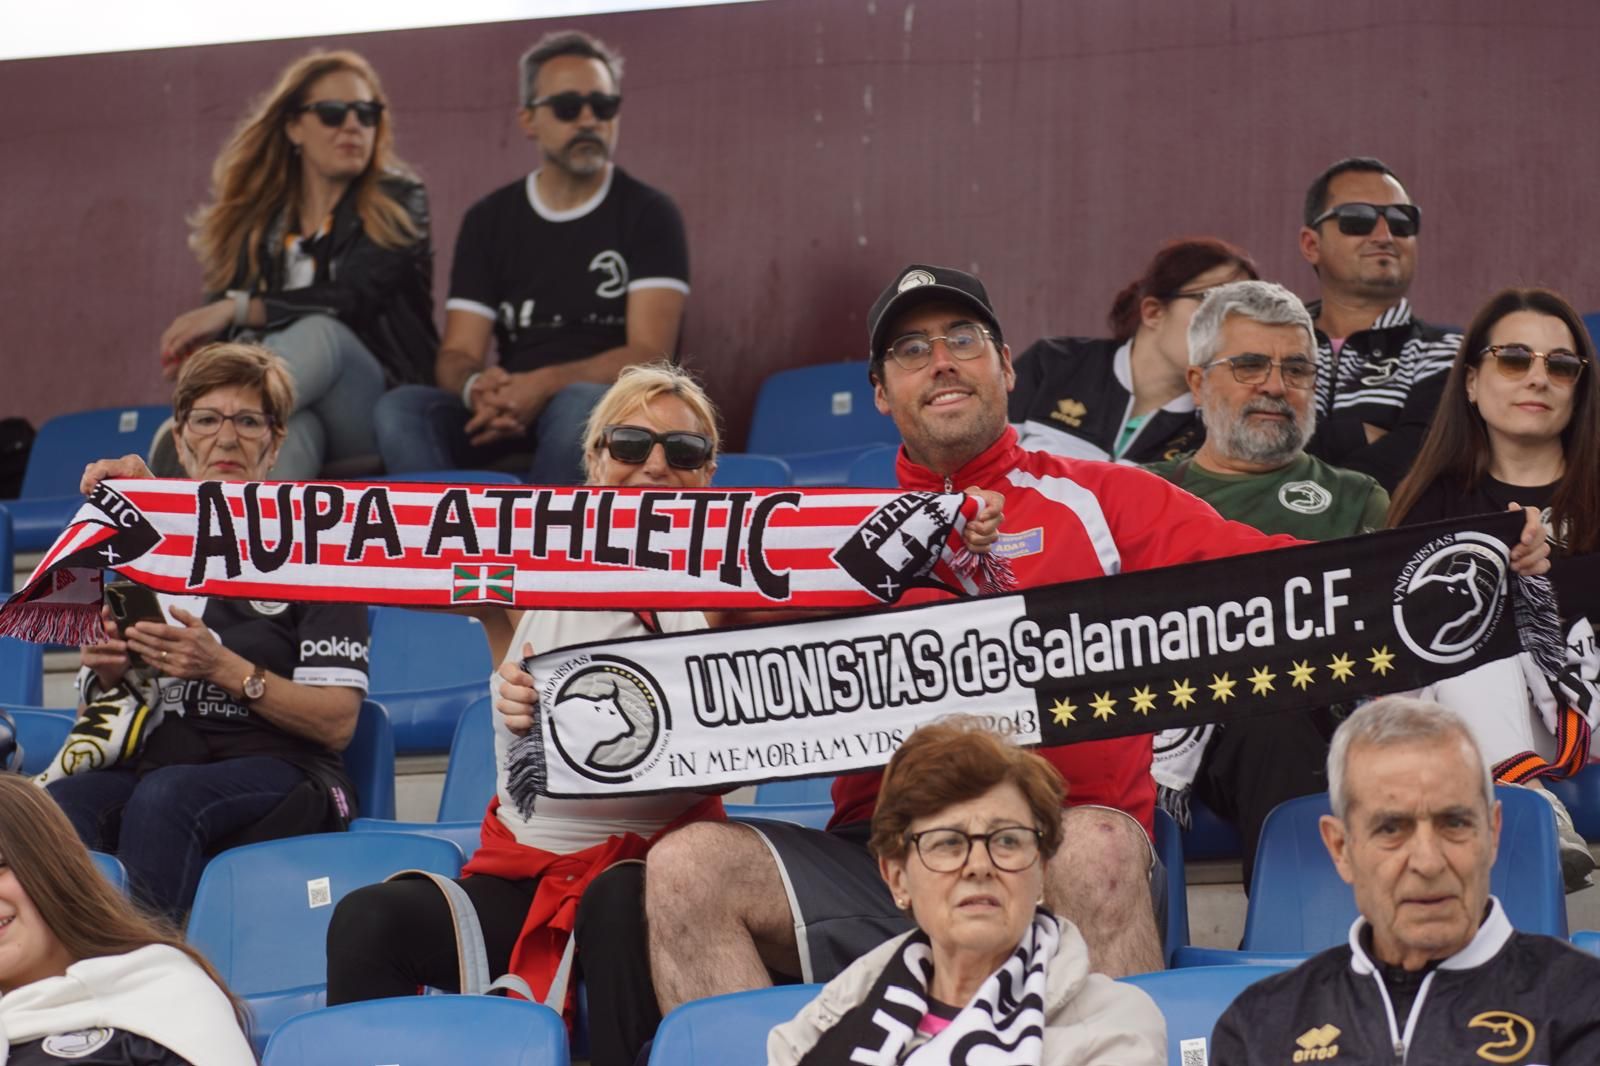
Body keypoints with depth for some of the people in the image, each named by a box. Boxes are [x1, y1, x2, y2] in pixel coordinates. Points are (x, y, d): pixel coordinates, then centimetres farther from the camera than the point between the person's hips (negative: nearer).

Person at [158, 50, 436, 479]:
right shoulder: (256, 219, 16)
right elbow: (225, 320, 6)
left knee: (320, 334, -35)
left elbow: (352, 298, -12)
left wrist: (238, 308, -24)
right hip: (286, 411, 2)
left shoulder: (396, 204, 6)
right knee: (286, 429, -39)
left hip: (382, 416, -2)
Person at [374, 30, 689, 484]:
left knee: (580, 405, -39)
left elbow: (649, 354, -8)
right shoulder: (489, 220, 13)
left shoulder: (648, 214, 3)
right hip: (511, 418, 3)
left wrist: (546, 385, -25)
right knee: (401, 409, -27)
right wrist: (476, 388, -22)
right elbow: (456, 354, 5)